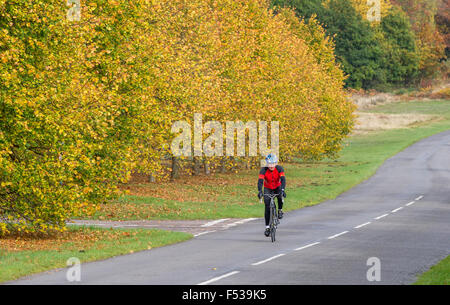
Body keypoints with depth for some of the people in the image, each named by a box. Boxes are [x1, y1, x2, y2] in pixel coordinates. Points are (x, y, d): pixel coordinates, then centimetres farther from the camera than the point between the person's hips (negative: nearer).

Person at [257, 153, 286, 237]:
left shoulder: (279, 169, -25)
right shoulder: (264, 170, -26)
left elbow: (283, 179, -35)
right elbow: (260, 181, -37)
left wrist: (282, 190, -52)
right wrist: (260, 191, -54)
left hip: (277, 187, 0)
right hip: (267, 188, 0)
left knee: (280, 196, -35)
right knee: (267, 207, -11)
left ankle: (280, 210, -7)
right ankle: (267, 227, -1)